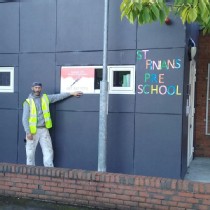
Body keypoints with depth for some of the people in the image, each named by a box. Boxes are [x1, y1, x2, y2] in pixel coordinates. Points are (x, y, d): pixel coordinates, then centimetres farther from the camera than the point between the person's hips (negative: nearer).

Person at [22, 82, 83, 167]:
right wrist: (28, 132, -15)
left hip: (44, 130, 3)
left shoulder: (45, 98, 6)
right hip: (32, 131, -3)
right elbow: (25, 118, -7)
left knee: (48, 151, 4)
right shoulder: (28, 102, -5)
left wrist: (72, 93, 12)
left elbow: (58, 96, 13)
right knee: (30, 153, 4)